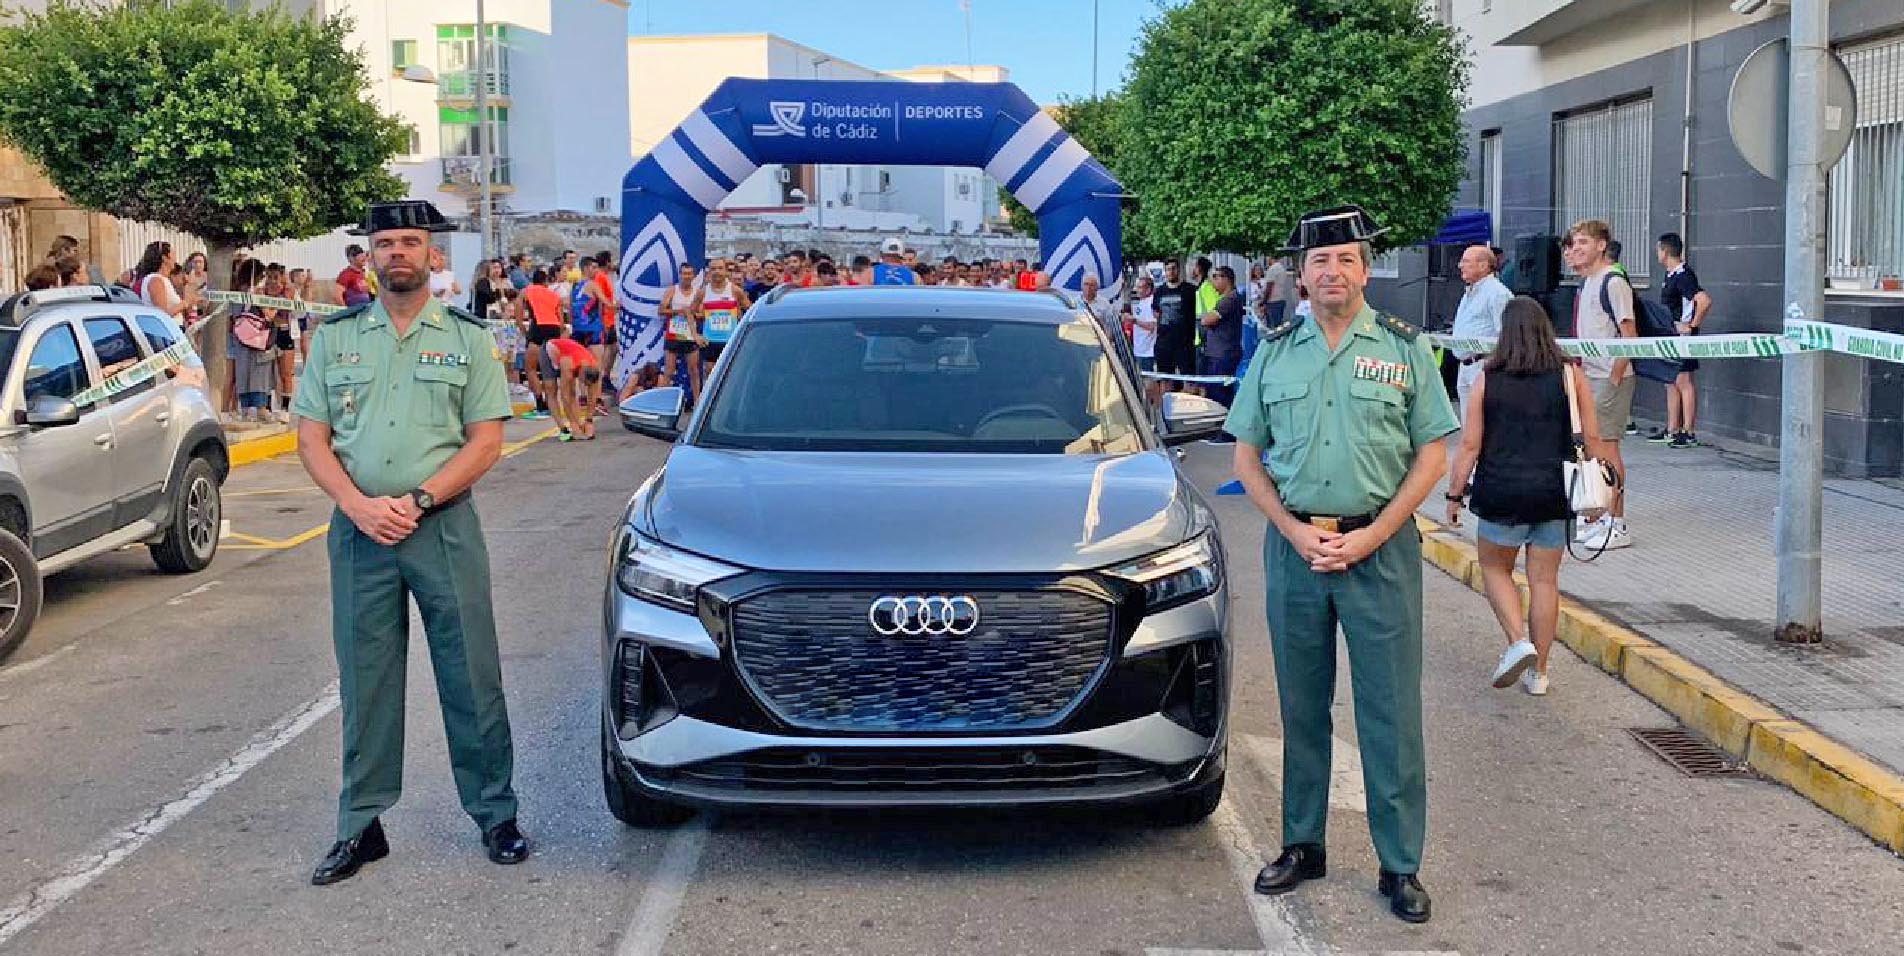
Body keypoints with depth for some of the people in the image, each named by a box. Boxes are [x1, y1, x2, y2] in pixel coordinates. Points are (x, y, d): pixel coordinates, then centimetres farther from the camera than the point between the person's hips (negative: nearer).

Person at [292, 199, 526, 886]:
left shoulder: (467, 337, 5)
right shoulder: (335, 336, 11)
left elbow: (485, 441, -1)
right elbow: (311, 437, 6)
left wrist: (415, 501, -12)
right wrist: (359, 505, -10)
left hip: (444, 526, -2)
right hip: (359, 529, 2)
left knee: (472, 677, 0)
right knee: (364, 682, 7)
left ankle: (495, 814, 12)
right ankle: (361, 826, 16)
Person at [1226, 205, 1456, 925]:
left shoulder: (1404, 349, 2)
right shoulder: (1274, 353, 8)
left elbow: (1433, 453, 0)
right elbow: (1246, 455, 9)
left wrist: (1371, 536, -9)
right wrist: (1294, 531, -5)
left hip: (1380, 548, -2)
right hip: (1293, 546, 2)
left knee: (1391, 711, 0)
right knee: (1302, 708, 11)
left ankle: (1400, 865, 10)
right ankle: (1302, 846, 23)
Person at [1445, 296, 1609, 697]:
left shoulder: (1487, 379, -5)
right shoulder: (1571, 375, 0)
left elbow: (1469, 445, -5)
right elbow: (1591, 438, 1)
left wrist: (1454, 494, 3)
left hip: (1503, 493, -2)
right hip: (1556, 494, 2)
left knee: (1495, 568, 17)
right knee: (1545, 580, 9)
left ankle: (1518, 642, -3)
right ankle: (1538, 672, 14)